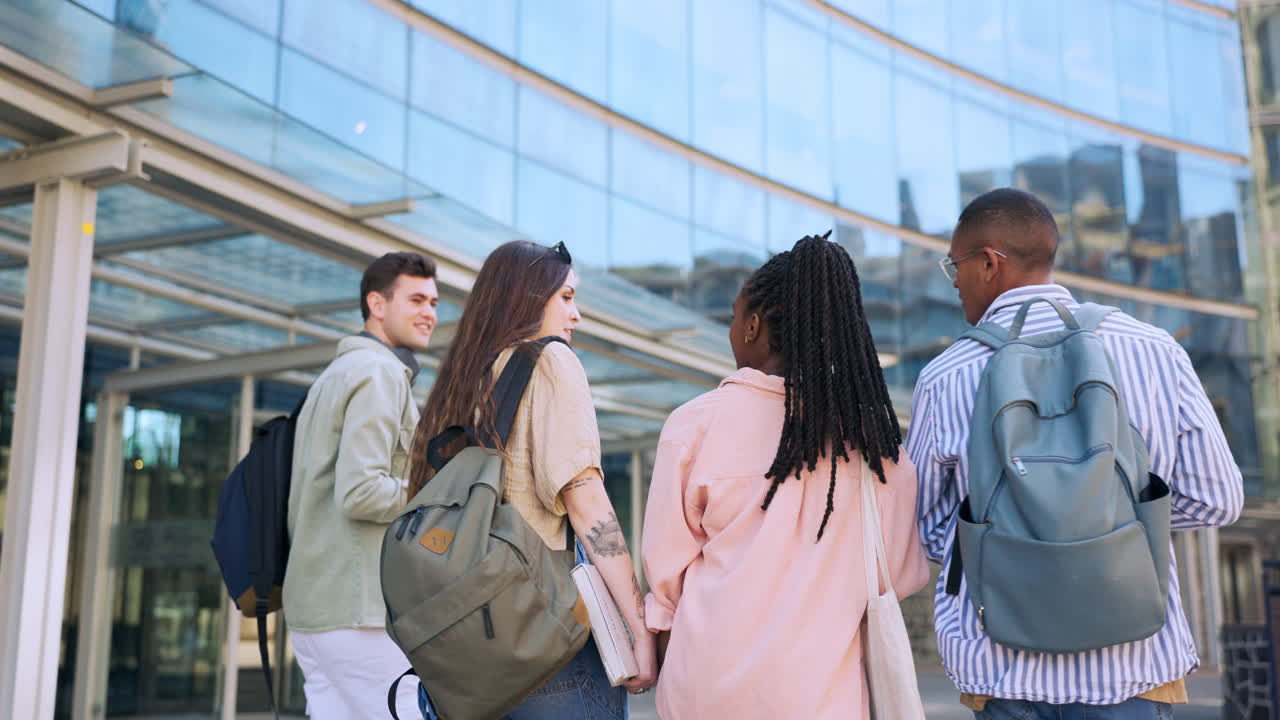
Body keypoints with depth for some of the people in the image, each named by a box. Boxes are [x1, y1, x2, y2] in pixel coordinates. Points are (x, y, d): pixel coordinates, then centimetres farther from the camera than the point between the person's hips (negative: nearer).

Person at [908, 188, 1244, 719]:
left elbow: (924, 532, 4)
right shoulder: (1156, 352, -4)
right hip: (1135, 662, 1)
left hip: (1002, 669, 0)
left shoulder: (944, 380, -7)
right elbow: (1216, 499, 1)